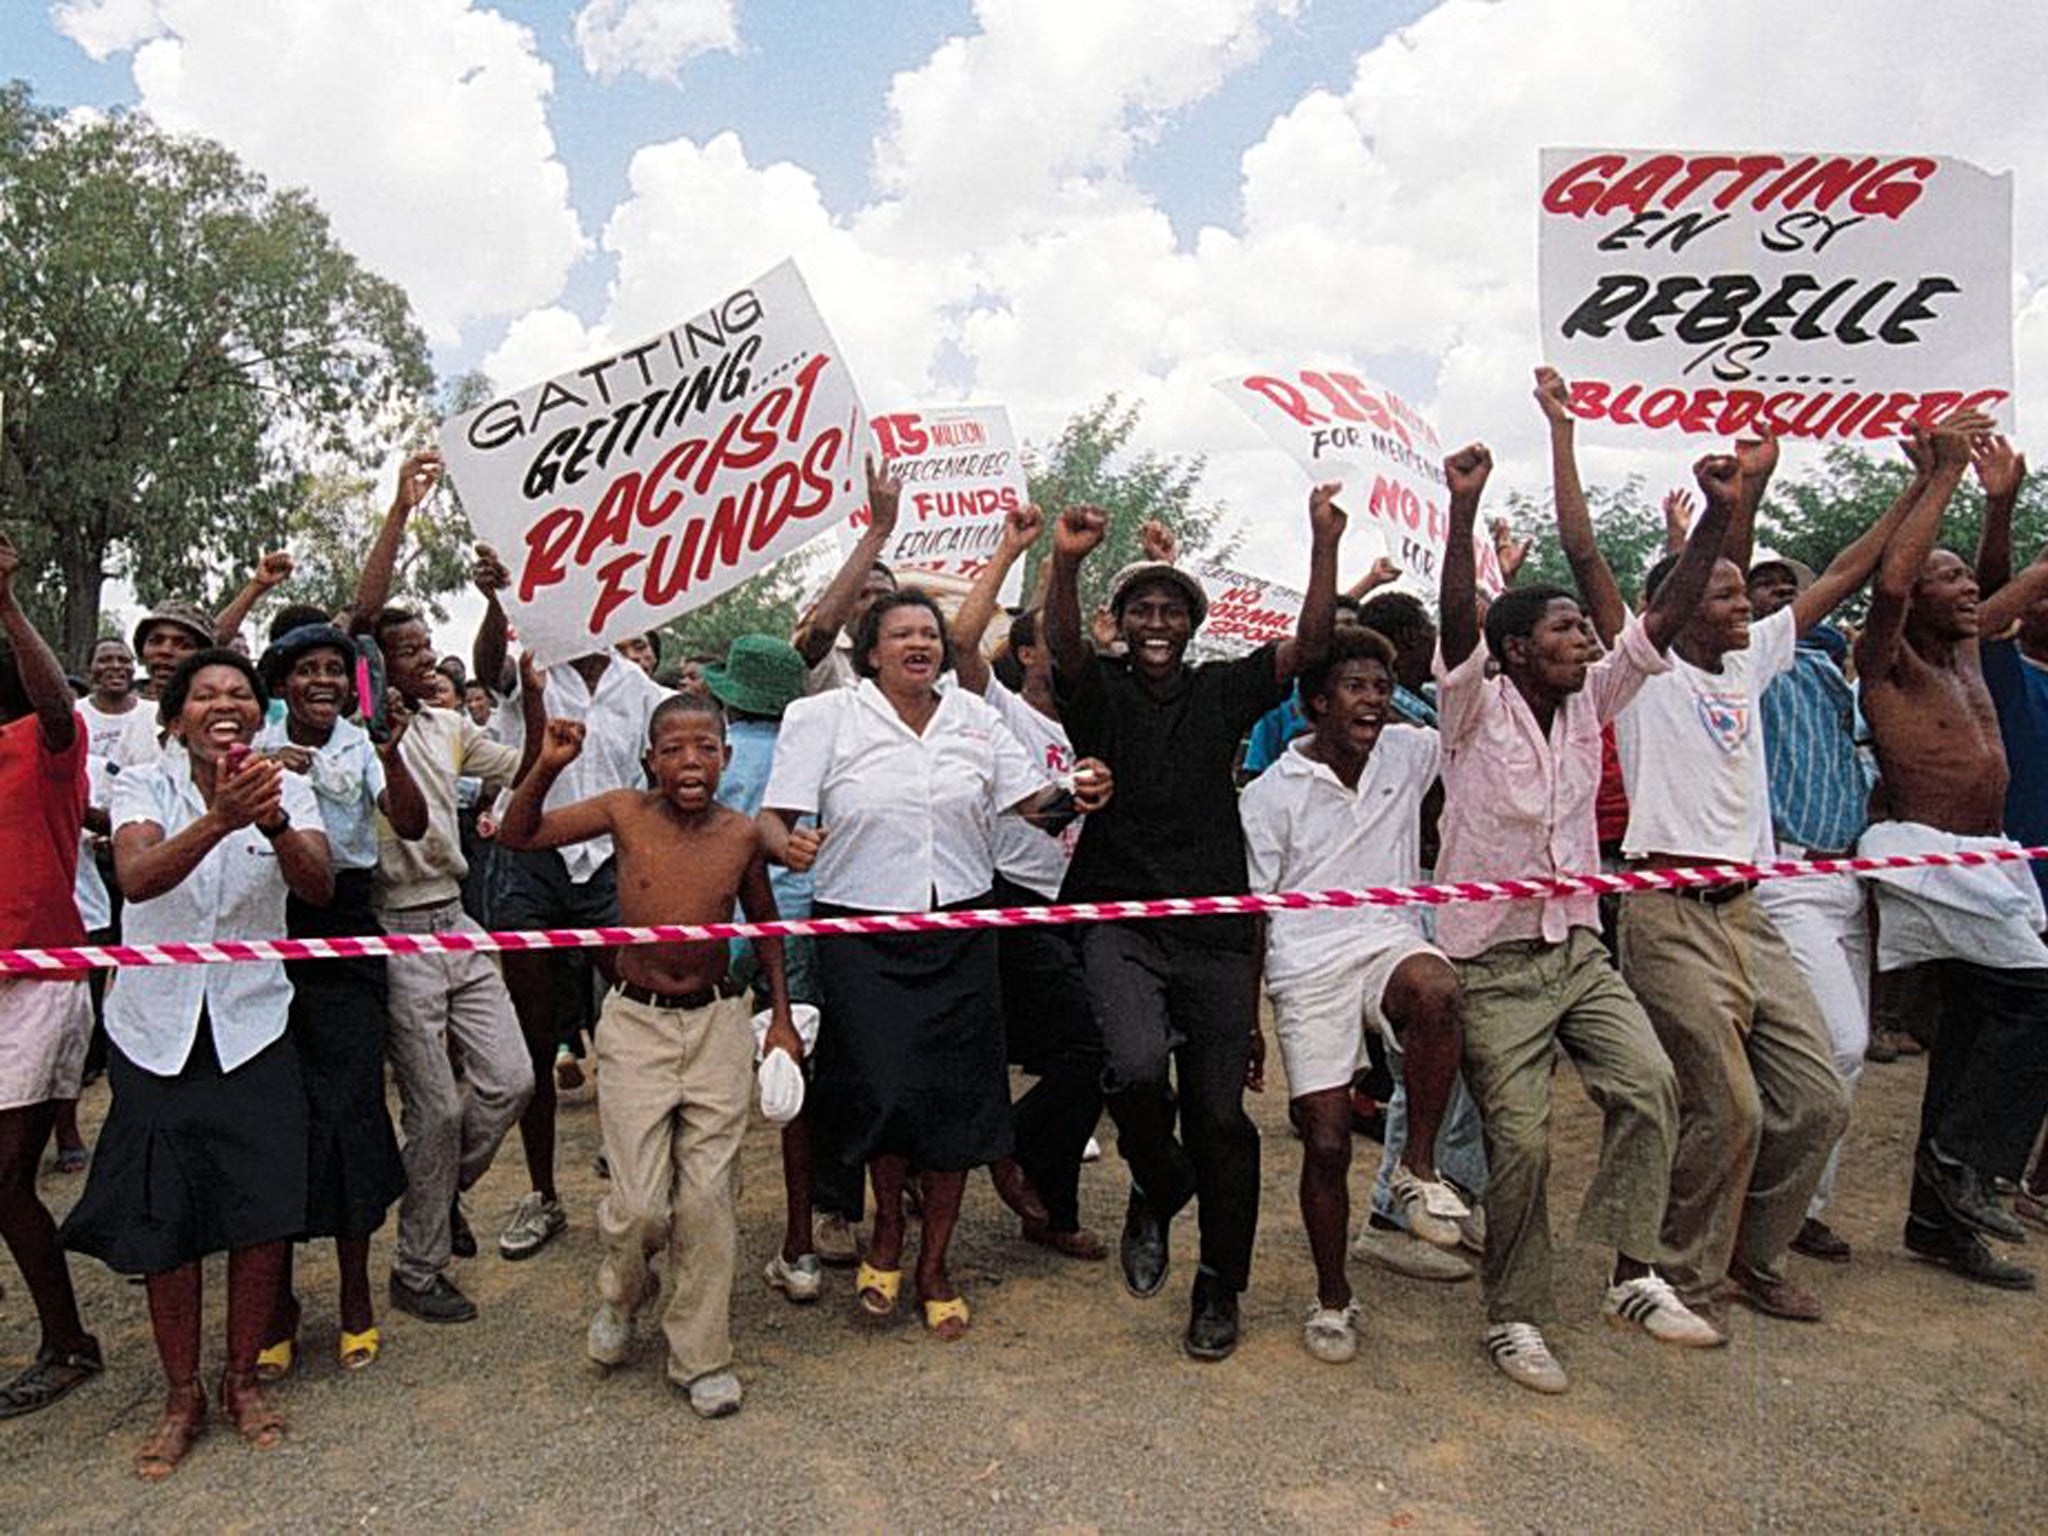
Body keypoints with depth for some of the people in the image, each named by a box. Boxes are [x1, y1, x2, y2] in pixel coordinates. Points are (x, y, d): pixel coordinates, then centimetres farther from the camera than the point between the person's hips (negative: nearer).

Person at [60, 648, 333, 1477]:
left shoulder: (286, 788, -2)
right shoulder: (145, 787, -5)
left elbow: (319, 886, -17)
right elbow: (136, 878, -24)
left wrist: (274, 825, -37)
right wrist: (220, 820, -41)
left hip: (251, 1026, 0)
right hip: (156, 1030, 0)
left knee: (263, 1208, 1)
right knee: (165, 1220, 6)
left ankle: (243, 1378, 23)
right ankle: (182, 1394, 26)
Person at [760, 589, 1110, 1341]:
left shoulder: (974, 716, 7)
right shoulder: (823, 717, -2)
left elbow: (1030, 800, 10)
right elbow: (771, 817, -5)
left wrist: (1076, 797, -11)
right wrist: (787, 844, -27)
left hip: (960, 932, 3)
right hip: (861, 933, -3)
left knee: (957, 1094, 5)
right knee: (884, 1088, -10)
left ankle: (933, 1262, 26)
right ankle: (888, 1227, 24)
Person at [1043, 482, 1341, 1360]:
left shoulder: (1222, 692, 10)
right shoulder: (1099, 691, 4)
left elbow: (1309, 644, -1)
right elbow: (1062, 648, -17)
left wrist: (1325, 545, -13)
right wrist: (1066, 564, -36)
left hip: (1215, 932, 2)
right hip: (1121, 923, -2)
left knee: (1219, 1113, 5)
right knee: (1136, 1070, -26)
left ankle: (1220, 1288, 25)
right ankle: (1157, 1195, 8)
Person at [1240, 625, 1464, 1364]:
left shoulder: (1408, 755, 7)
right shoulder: (1272, 793, -1)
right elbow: (1253, 911, 3)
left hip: (1390, 942, 2)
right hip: (1309, 968, -1)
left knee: (1436, 991, -36)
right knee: (1326, 1141, -1)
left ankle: (1418, 1168, -15)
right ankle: (1332, 1297, 24)